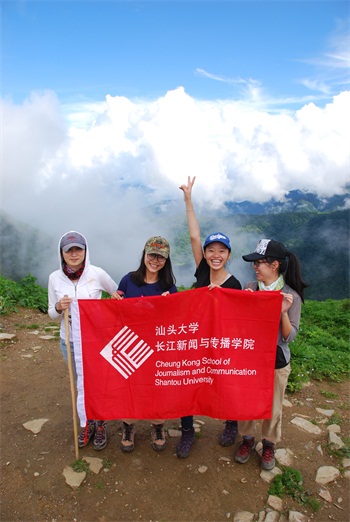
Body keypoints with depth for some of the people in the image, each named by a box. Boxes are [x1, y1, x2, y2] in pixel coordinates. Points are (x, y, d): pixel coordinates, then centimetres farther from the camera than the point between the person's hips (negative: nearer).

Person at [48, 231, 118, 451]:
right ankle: (88, 423, 42)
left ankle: (101, 425, 36)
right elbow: (52, 313, 2)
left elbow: (119, 294, 2)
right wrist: (59, 307, -19)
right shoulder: (55, 278, -6)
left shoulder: (97, 274, -14)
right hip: (69, 342, 2)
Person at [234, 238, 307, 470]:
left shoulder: (291, 296, -13)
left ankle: (269, 444, 43)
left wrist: (283, 312, -28)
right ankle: (248, 439, 43)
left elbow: (289, 337, -12)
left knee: (273, 408, 15)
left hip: (276, 362, -2)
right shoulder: (249, 287, -6)